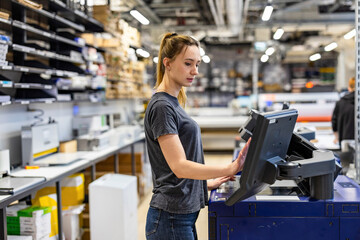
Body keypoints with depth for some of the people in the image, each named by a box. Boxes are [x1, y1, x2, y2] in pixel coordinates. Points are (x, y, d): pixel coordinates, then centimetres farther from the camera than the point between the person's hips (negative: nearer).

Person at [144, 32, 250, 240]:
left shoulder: (173, 103, 13)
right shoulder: (161, 106, -16)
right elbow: (179, 166, -23)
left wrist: (207, 183, 14)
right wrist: (230, 169, -30)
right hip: (171, 217, -9)